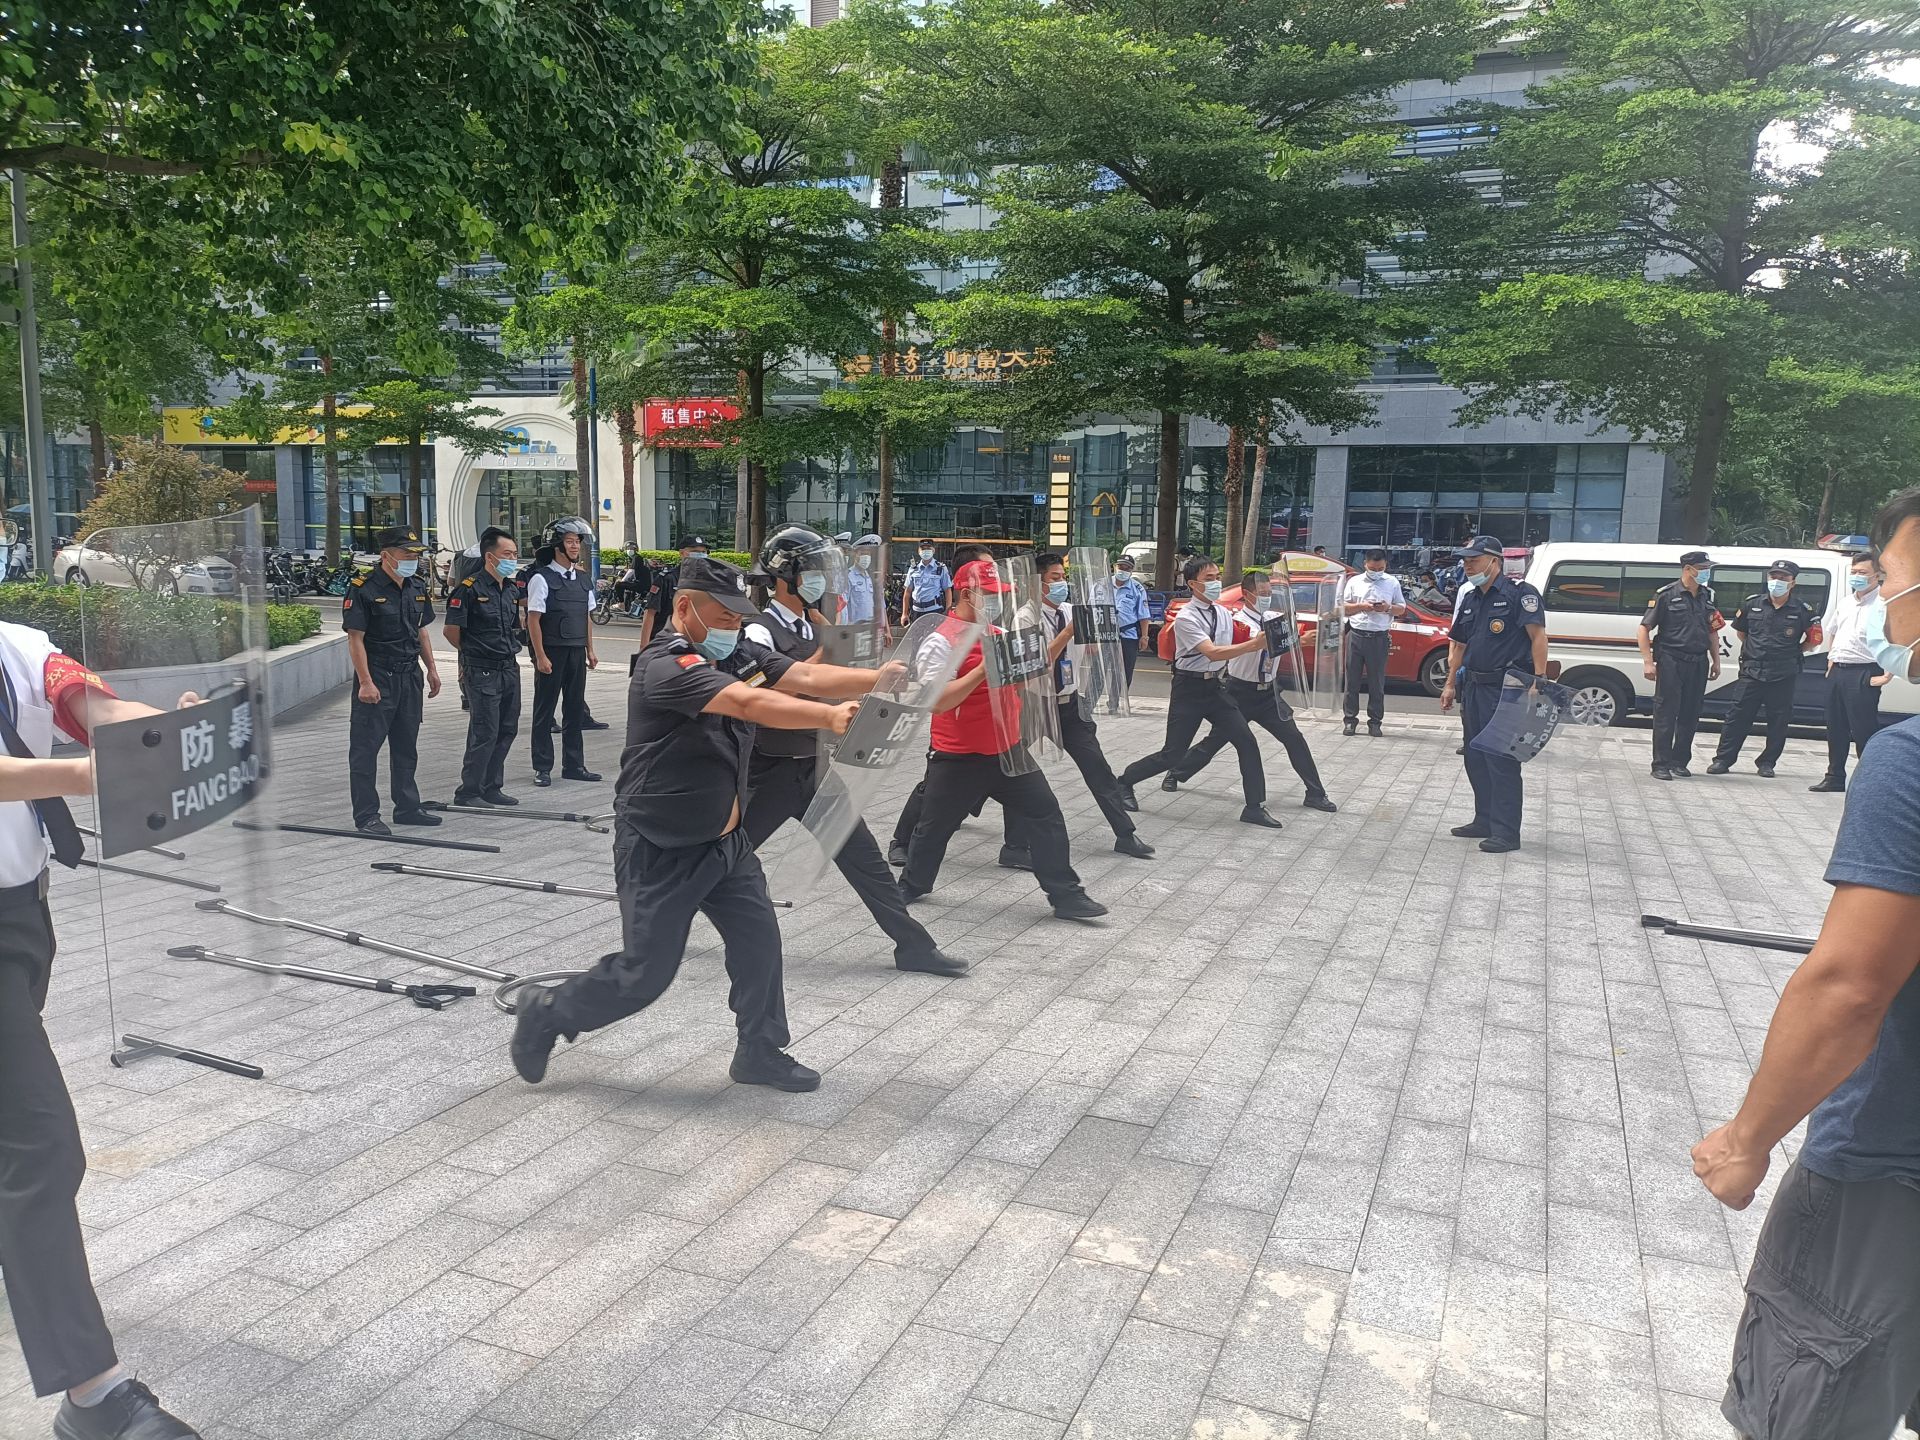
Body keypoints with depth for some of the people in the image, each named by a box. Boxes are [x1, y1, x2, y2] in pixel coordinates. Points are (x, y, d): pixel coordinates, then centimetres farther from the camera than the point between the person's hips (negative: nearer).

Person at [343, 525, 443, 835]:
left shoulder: (417, 587, 9)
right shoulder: (363, 589, -13)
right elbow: (355, 638, -15)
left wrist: (431, 668, 14)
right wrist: (365, 682, -19)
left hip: (409, 676, 7)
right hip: (376, 678, -7)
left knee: (406, 748, 15)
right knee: (365, 748, 0)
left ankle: (407, 807, 25)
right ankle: (366, 815, 5)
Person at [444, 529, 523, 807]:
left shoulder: (510, 588, 12)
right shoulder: (470, 589, -13)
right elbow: (452, 631, -10)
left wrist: (510, 652, 14)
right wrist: (472, 653, 4)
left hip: (509, 668, 8)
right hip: (483, 672, -8)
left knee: (507, 730, 11)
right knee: (484, 733, -5)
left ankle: (492, 788, 21)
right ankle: (469, 792, 5)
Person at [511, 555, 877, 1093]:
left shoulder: (737, 656, 1)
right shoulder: (666, 666, -24)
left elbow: (808, 676, -9)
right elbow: (750, 704, -37)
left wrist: (886, 678, -21)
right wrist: (828, 717, -43)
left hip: (725, 841, 8)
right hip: (661, 852, -8)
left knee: (758, 940, 8)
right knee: (646, 973, 1)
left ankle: (760, 1053, 25)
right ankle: (546, 1013, 24)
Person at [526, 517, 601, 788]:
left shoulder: (582, 580, 12)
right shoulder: (541, 579, -8)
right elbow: (534, 620, -11)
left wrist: (590, 651, 12)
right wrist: (540, 656, -15)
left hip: (576, 652, 6)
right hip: (551, 652, -6)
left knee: (575, 709, 10)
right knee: (545, 711, 3)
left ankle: (573, 765, 19)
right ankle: (542, 768, 9)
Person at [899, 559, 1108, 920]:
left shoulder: (999, 634, 9)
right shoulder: (942, 642, -17)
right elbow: (935, 702, -25)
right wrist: (982, 670, -29)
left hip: (1008, 752, 6)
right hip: (959, 760, -6)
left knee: (1045, 816, 1)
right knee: (935, 826, 10)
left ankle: (1066, 895, 8)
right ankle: (911, 886, 33)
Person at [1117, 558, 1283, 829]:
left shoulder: (1224, 613, 6)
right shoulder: (1186, 618, -17)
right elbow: (1212, 653, -28)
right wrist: (1254, 644, -35)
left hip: (1214, 687, 6)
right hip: (1189, 689, -6)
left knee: (1247, 743, -5)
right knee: (1173, 754, -3)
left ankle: (1255, 807, 2)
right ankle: (1125, 781, 20)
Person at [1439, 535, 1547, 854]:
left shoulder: (1520, 593, -9)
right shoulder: (1470, 599, 16)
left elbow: (1538, 636, -15)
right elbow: (1458, 645, 21)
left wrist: (1539, 679, -22)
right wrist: (1450, 684, 19)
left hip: (1506, 689, -9)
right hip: (1474, 687, 9)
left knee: (1502, 761, -7)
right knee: (1475, 758, 14)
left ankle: (1506, 832, -2)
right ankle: (1485, 821, 25)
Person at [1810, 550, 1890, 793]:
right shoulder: (1846, 602, 16)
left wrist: (1886, 675, -19)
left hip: (1863, 675, -8)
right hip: (1837, 671, 8)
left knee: (1864, 731, -5)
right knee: (1836, 729, 13)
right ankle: (1835, 778, 23)